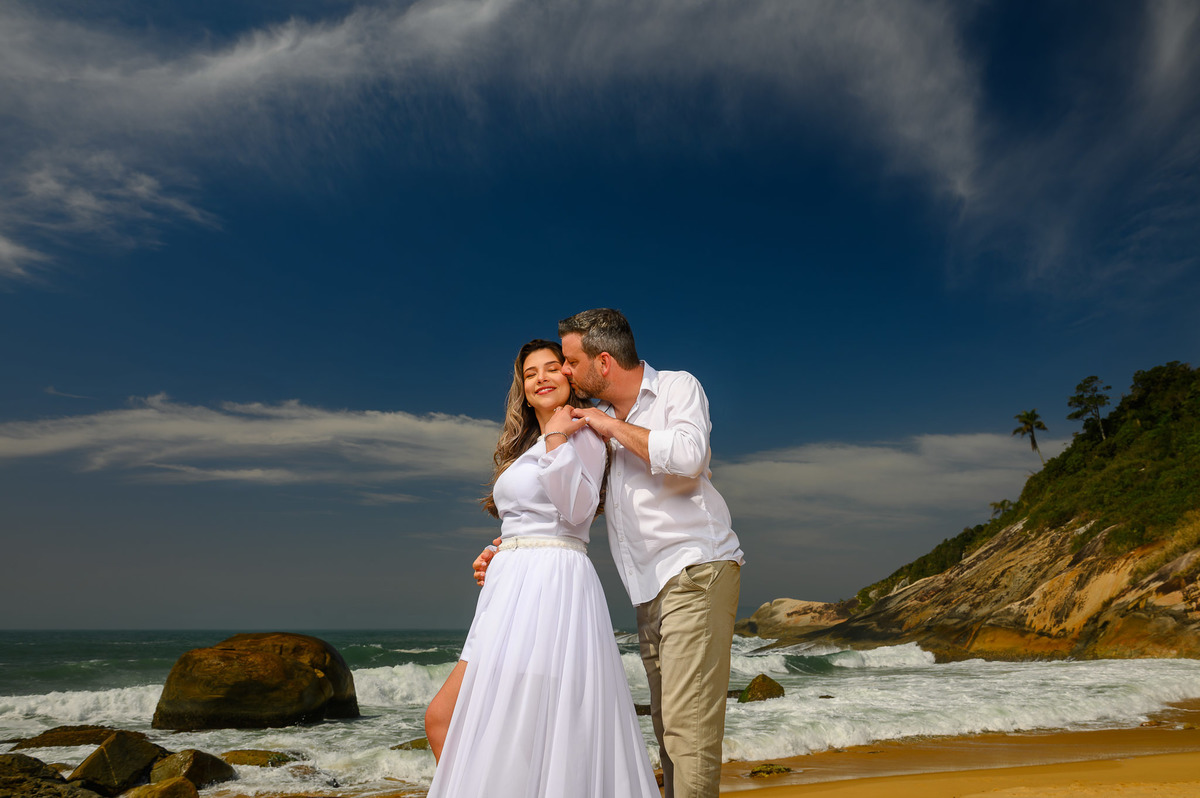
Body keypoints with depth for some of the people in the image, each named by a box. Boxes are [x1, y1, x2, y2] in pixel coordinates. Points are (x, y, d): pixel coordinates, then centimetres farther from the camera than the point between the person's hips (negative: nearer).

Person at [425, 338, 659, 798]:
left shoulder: (581, 433, -1)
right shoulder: (526, 447, 24)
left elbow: (577, 511, -14)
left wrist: (556, 438, -14)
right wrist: (496, 553, 11)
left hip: (553, 583, -9)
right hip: (512, 587, 9)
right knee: (441, 719, 5)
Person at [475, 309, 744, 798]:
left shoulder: (678, 387, 1)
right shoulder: (594, 422, 17)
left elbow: (687, 457, -19)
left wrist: (614, 426, -7)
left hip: (696, 572, -6)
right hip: (651, 592, 6)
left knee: (688, 724, -11)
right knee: (668, 729, 8)